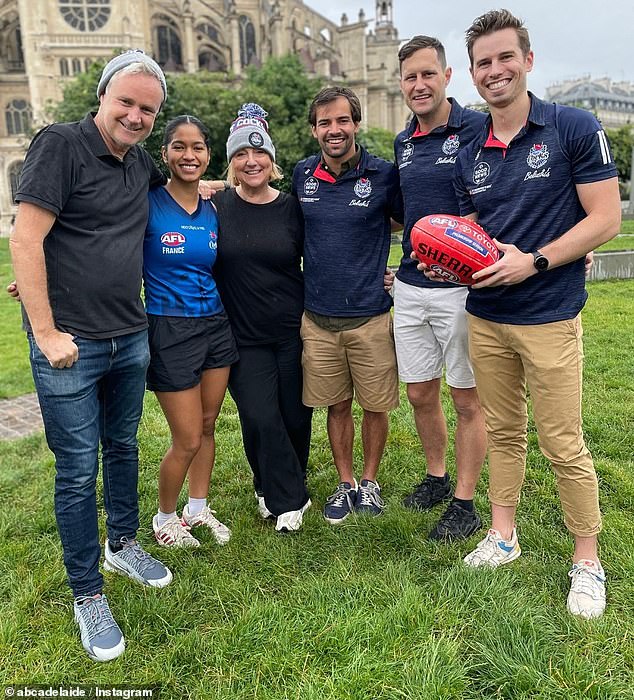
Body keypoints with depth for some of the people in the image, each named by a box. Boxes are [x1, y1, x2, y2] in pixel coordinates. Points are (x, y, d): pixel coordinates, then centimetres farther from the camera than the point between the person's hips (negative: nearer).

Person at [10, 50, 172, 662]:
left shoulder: (141, 163, 9)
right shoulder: (61, 145, -9)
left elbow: (174, 178, 36)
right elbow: (25, 240, -14)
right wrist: (47, 333, -16)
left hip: (130, 339, 6)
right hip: (69, 346, -6)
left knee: (122, 448, 19)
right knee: (77, 470, 3)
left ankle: (122, 544, 40)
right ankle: (87, 595, 20)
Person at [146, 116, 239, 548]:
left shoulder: (213, 210, 7)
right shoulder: (147, 203, -9)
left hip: (216, 325, 5)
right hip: (170, 330, -5)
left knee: (208, 427, 14)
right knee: (188, 440, 0)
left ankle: (198, 509, 34)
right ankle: (165, 518, 26)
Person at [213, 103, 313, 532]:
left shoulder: (292, 208, 0)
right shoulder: (216, 206, -1)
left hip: (293, 331, 1)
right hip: (244, 337, -1)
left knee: (295, 417, 9)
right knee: (261, 420, -6)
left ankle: (276, 488, 37)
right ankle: (289, 500, 18)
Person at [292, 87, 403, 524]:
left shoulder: (384, 175, -6)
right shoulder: (302, 175, 5)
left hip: (371, 316, -2)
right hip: (318, 318, 3)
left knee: (375, 406, 8)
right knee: (337, 406, 12)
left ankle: (370, 481, 30)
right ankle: (346, 484, 30)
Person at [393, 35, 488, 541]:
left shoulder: (478, 129, -8)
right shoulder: (402, 143, 13)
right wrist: (404, 264, 16)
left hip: (462, 286, -6)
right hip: (410, 286, 7)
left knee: (468, 399, 5)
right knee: (420, 394, 14)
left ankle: (465, 502, 20)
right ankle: (437, 477, 34)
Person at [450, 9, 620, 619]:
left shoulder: (574, 129, -5)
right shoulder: (470, 156, 10)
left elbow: (605, 219, -8)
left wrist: (534, 261, -17)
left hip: (548, 317, -5)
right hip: (485, 317, 5)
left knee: (562, 444, 1)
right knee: (502, 432, 14)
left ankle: (587, 561, 20)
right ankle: (502, 537, 29)